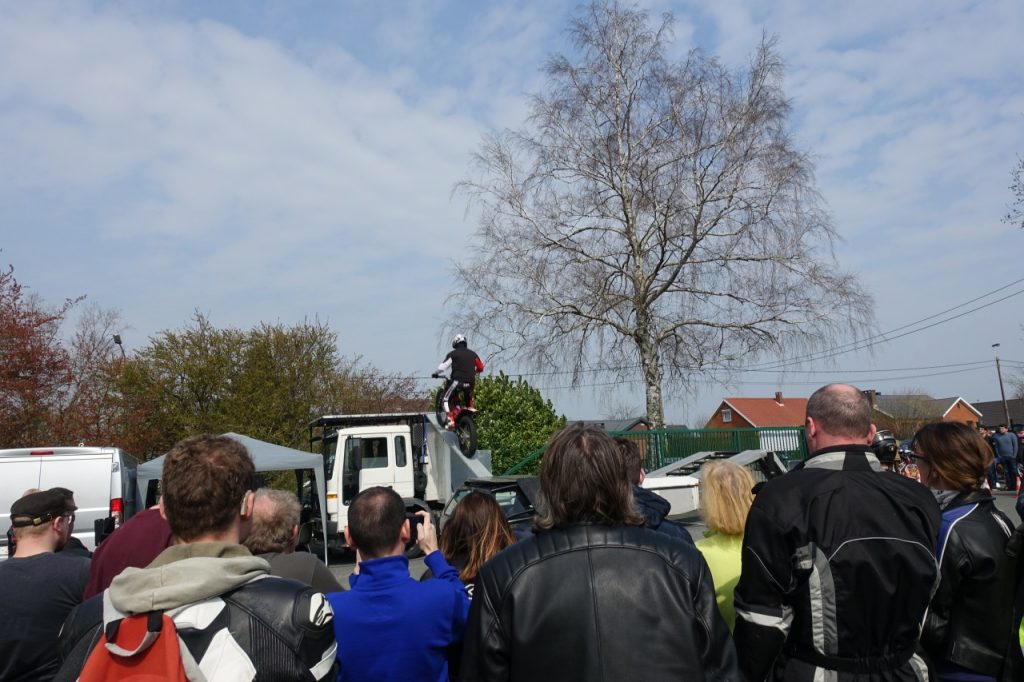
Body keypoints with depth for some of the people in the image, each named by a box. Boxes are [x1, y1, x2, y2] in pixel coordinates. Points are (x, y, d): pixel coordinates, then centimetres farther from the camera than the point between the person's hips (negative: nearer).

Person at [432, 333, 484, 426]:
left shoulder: (453, 354, 2)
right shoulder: (473, 354, 14)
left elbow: (443, 366, -4)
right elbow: (481, 367, 17)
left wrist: (435, 373, 12)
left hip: (457, 381, -4)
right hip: (470, 383, 5)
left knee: (445, 398, 10)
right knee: (468, 400, 31)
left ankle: (451, 420, -5)